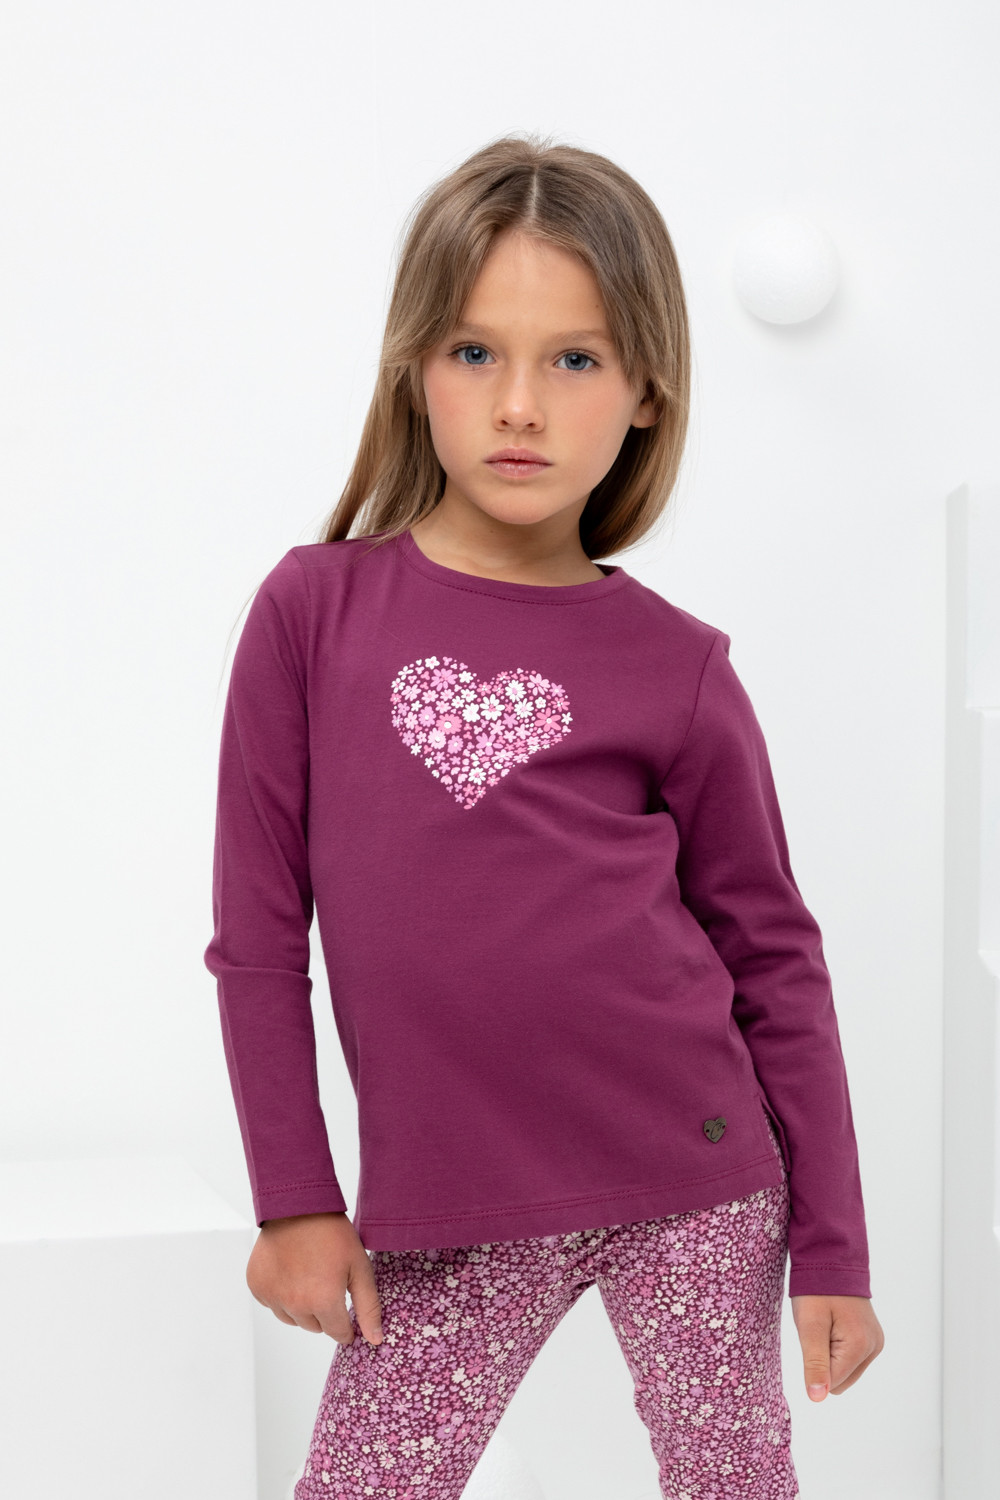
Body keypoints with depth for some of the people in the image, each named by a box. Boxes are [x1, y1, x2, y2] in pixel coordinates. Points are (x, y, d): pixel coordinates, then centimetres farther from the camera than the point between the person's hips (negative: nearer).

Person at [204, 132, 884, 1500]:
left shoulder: (674, 668, -3)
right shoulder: (315, 612, -3)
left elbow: (774, 956, 3)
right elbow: (258, 936, 1)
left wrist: (832, 1246, 3)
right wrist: (294, 1201, -1)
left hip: (695, 1186, 0)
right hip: (444, 1213, 0)